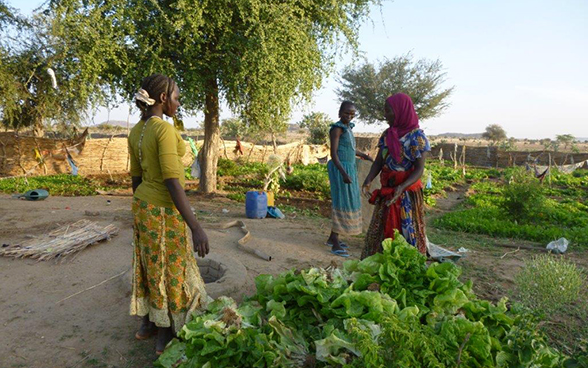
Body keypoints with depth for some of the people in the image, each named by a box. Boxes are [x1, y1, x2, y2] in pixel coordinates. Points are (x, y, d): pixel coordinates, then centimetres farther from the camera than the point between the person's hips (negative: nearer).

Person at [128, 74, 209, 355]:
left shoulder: (136, 132, 5)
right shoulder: (164, 130, -22)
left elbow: (136, 178, 12)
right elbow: (172, 183, -27)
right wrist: (196, 227, -27)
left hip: (143, 205, 9)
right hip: (165, 212, -8)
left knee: (150, 265, 20)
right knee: (170, 270, 6)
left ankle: (147, 324, 36)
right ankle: (166, 337, 22)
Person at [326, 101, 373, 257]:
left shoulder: (348, 128, 13)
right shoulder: (337, 128, -13)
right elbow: (333, 153, -19)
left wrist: (363, 155, 41)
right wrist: (343, 173, -29)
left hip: (349, 168, 9)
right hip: (340, 169, -9)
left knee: (347, 202, 13)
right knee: (341, 203, -8)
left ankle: (332, 237, 24)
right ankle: (335, 244, -2)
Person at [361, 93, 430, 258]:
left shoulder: (417, 136, -8)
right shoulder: (387, 134, 8)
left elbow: (419, 169, -13)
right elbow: (378, 162, 4)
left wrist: (402, 187, -30)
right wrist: (368, 181, -15)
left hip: (407, 193, -6)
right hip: (386, 192, 6)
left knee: (407, 233, 0)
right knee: (379, 233, 8)